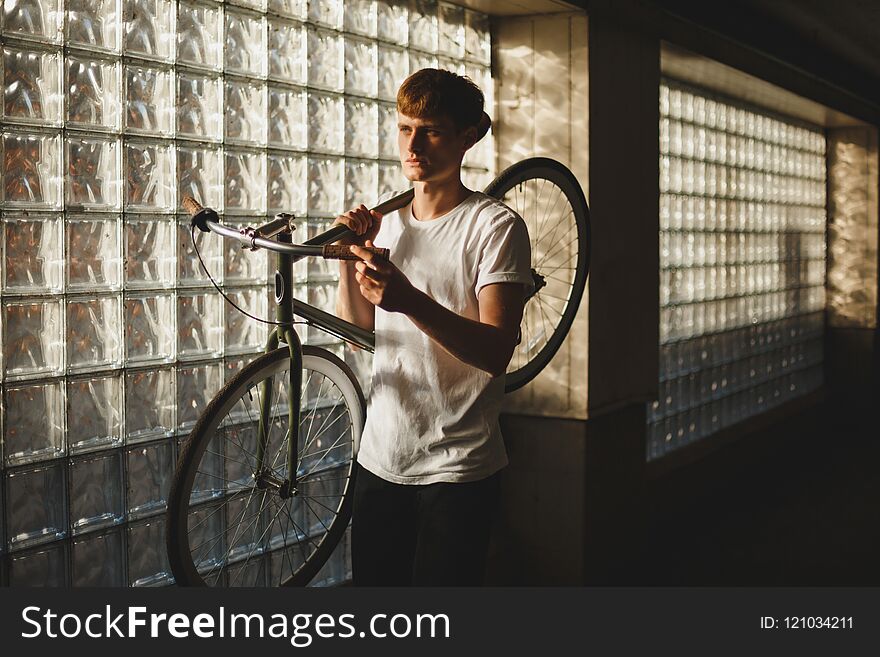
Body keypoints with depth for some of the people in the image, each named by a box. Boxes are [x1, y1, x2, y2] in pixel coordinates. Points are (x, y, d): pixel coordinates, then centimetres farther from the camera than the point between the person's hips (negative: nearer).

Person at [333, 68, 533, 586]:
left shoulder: (496, 225, -9)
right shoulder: (386, 222, 11)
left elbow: (496, 352, -19)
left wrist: (411, 302, -33)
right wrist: (349, 259, -3)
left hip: (457, 470, -5)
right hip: (380, 460, 6)